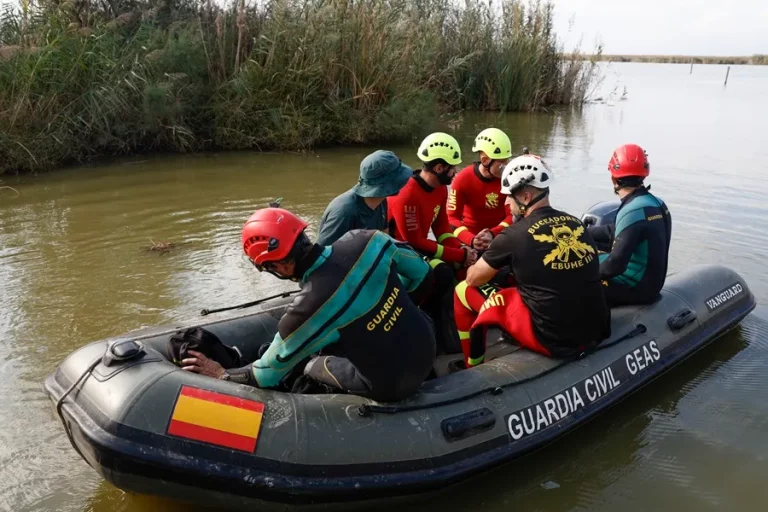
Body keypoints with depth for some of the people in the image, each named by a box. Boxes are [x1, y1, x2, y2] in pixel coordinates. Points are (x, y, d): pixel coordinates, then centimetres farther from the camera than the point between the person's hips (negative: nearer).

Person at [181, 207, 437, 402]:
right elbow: (421, 273, 4)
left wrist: (223, 374, 13)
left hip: (392, 384, -5)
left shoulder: (307, 308, -23)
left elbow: (267, 375, -6)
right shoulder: (365, 239, -13)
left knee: (309, 369, 16)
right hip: (427, 346, 5)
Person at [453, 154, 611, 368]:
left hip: (554, 339, -6)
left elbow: (473, 279, 4)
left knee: (464, 291, 9)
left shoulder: (514, 235, -11)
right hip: (597, 332, 6)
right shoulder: (576, 224, 5)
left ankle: (472, 368, 26)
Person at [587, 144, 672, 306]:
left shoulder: (633, 211, -27)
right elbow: (616, 231, 14)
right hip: (650, 281, 9)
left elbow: (616, 264, -30)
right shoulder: (654, 202, 3)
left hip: (635, 288, -9)